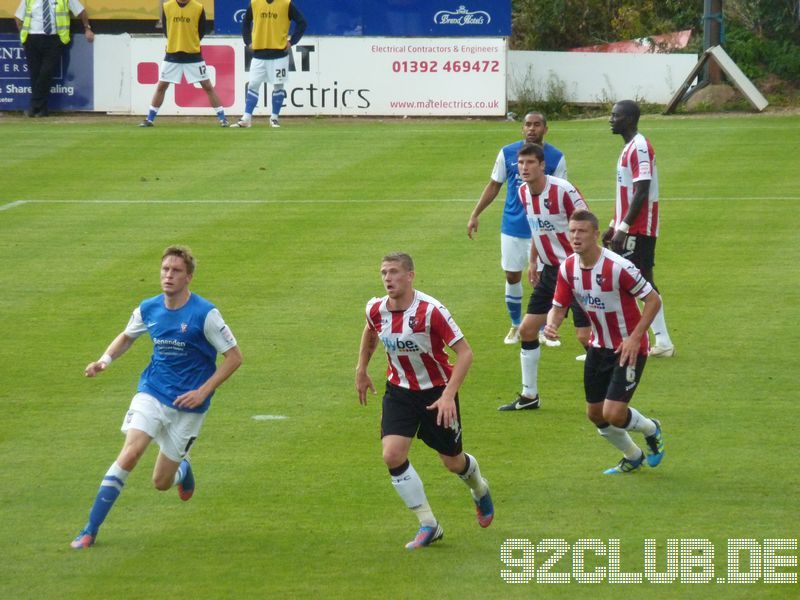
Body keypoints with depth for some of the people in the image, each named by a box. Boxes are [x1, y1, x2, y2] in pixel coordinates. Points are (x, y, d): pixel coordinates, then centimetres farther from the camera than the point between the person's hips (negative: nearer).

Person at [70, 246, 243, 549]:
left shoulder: (205, 314, -15)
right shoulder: (148, 309, -1)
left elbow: (234, 357, -8)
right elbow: (127, 336, 20)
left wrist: (203, 392, -16)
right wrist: (105, 359, 0)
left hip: (188, 405, -2)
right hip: (152, 394, 2)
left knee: (161, 482, 4)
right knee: (130, 452, -23)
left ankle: (183, 468, 45)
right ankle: (90, 530, -19)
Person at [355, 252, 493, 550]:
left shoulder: (430, 310, -26)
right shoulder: (376, 310, -9)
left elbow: (465, 352, -23)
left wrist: (448, 395, -30)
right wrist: (361, 371, 20)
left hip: (437, 391, -4)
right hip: (399, 390, 4)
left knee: (453, 461, 10)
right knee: (392, 455, -16)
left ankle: (480, 490, 48)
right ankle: (428, 525, -4)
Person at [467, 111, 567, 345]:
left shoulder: (556, 157, -6)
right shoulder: (507, 153, -1)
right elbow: (493, 186, 7)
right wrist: (475, 215, 4)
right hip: (512, 227, 2)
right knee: (512, 276, 8)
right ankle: (516, 326, 25)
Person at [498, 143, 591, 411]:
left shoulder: (561, 190, -20)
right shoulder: (523, 193, 3)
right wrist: (533, 262, 17)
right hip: (549, 270, 8)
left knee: (585, 335, -10)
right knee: (527, 329, 7)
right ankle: (529, 395, 18)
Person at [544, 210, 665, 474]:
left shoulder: (618, 267, -25)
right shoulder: (568, 268, -6)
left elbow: (653, 300, -18)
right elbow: (558, 306, 2)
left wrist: (635, 338, -23)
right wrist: (552, 324, -22)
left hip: (629, 348, -7)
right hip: (599, 347, 7)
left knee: (613, 414, -15)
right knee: (595, 413, 11)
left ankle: (651, 430, 20)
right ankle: (633, 457, 37)